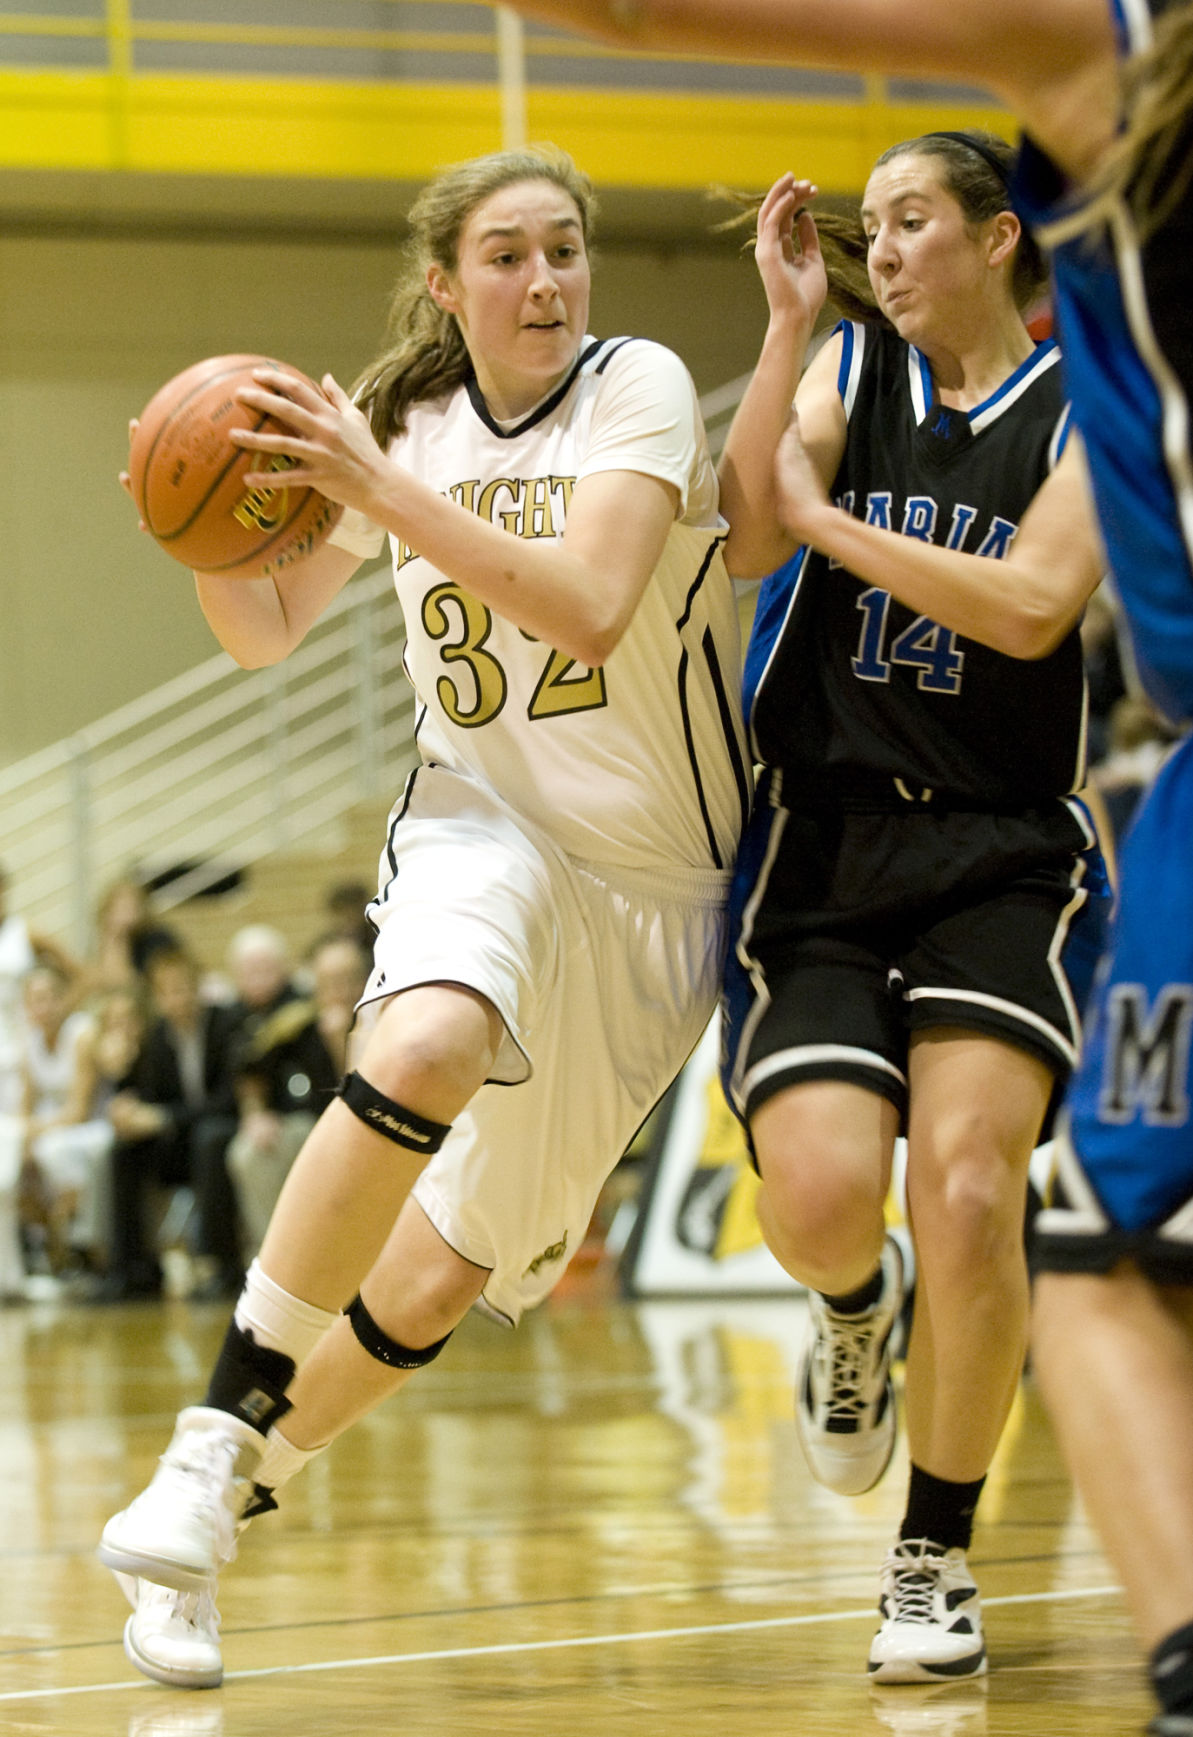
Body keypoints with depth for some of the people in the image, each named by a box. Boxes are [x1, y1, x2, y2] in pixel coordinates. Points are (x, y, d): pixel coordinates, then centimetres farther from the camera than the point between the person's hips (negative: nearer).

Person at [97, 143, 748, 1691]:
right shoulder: (409, 420, 1)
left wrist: (382, 488, -31)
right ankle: (213, 1445, -32)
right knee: (425, 1048, -35)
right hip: (482, 826, 1)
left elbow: (589, 609, -26)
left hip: (658, 882, -1)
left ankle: (244, 1485, 24)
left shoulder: (639, 387, -11)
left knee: (445, 1271, 2)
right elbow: (264, 631, 12)